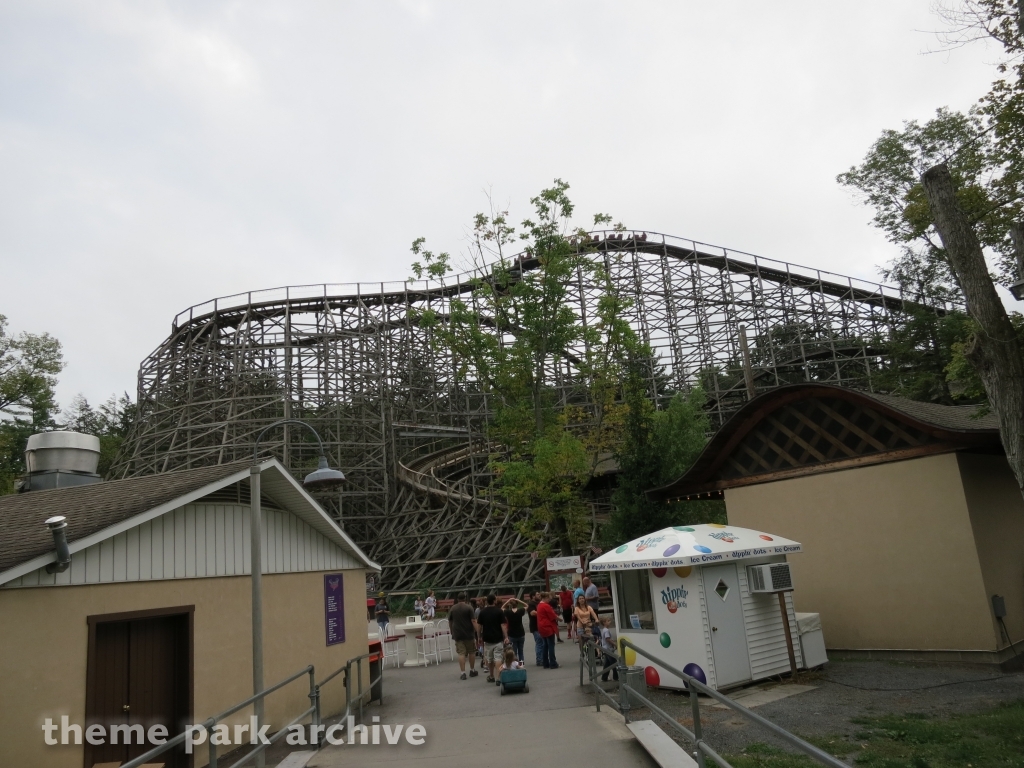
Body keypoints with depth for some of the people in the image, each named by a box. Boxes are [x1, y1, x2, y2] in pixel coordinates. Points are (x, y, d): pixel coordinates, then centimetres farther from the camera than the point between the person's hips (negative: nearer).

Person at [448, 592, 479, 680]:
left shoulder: (452, 608, 3)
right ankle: (472, 670, 23)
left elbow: (450, 622, 11)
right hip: (469, 634, -2)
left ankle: (463, 673, -3)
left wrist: (452, 631, 26)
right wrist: (477, 632, -11)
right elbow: (473, 621, -13)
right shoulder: (468, 608, -8)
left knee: (461, 653, 2)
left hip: (457, 634, 2)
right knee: (471, 652, 13)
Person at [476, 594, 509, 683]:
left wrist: (480, 636, 15)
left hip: (487, 639, 3)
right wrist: (506, 637, -9)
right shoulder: (499, 611, -8)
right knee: (498, 658, -3)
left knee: (489, 659, 15)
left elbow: (479, 626, 3)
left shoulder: (482, 612, 0)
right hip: (498, 639, -3)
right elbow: (503, 625, -11)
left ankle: (491, 676, 25)